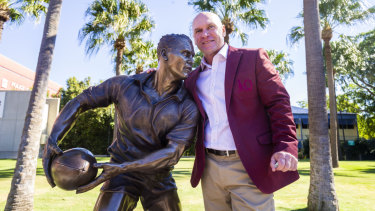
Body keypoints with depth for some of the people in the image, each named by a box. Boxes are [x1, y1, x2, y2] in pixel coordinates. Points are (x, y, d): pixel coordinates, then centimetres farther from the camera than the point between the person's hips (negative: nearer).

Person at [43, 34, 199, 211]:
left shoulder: (188, 107, -15)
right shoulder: (124, 85, -13)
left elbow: (173, 152, -23)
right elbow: (79, 102, -3)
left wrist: (122, 168, -31)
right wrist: (52, 140, -15)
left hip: (159, 178, 2)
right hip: (122, 176, -1)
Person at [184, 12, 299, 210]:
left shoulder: (253, 58, 0)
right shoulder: (192, 79, 12)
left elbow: (278, 104, -3)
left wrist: (285, 147, -17)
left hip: (249, 167, -4)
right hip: (210, 168, 5)